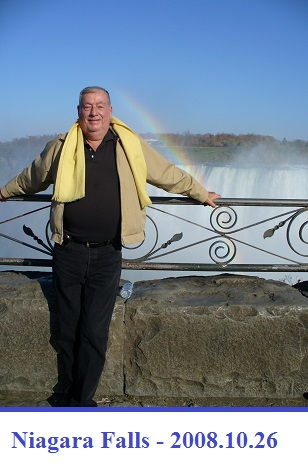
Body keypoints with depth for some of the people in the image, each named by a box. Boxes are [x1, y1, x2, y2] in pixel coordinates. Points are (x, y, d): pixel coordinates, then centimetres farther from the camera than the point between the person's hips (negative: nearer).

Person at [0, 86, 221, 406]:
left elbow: (170, 175, 16)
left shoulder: (131, 146, 4)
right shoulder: (61, 147, 5)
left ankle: (81, 399, 11)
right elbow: (30, 179, 24)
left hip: (107, 256, -1)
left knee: (94, 333, -3)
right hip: (68, 253, 1)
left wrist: (202, 194, 24)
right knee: (67, 330, 7)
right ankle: (64, 394, 23)